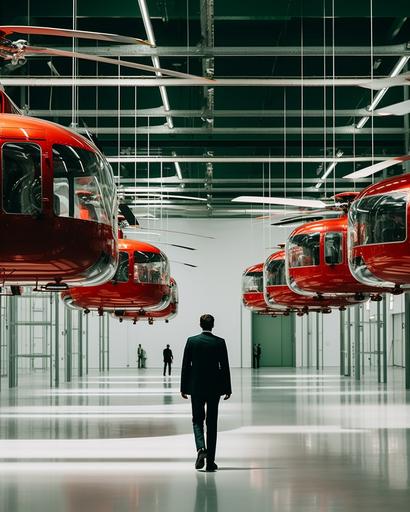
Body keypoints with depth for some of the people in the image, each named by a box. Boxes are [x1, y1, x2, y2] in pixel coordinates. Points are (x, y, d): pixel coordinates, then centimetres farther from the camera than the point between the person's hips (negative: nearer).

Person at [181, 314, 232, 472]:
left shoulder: (192, 341, -4)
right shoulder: (220, 342, -3)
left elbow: (186, 366, -2)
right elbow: (225, 367, -2)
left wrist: (183, 388, 5)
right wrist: (227, 389, 5)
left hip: (196, 388, 0)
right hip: (214, 388, 0)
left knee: (197, 420, 10)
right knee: (212, 423, 7)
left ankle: (201, 448, -17)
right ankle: (210, 461, 6)